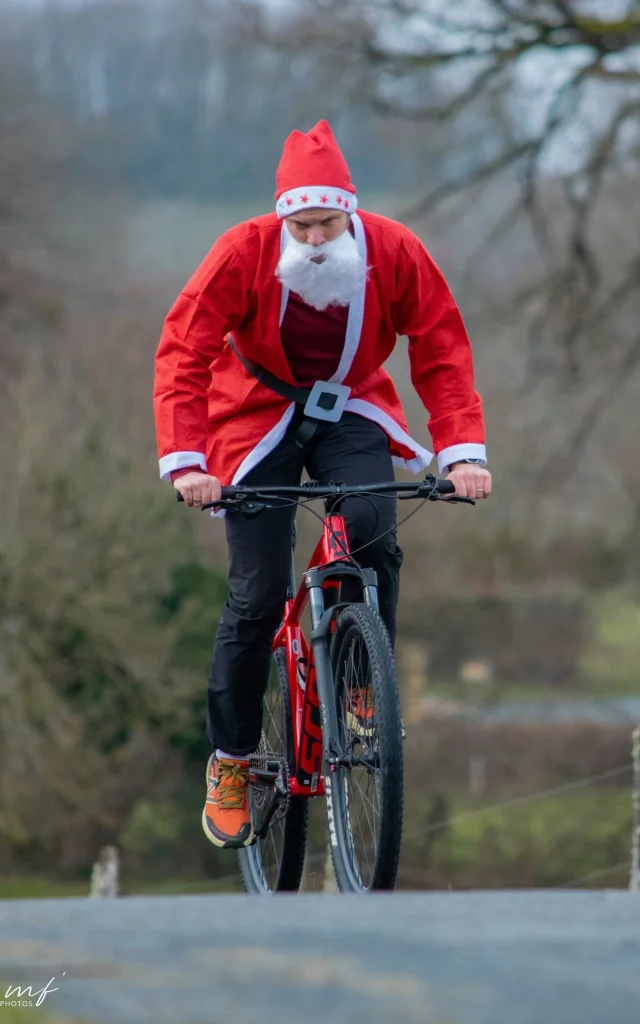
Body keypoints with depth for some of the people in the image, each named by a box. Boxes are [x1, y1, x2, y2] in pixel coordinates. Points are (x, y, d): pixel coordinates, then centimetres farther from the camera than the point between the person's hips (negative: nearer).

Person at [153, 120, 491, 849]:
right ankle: (231, 763, 7)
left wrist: (463, 452, -26)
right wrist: (185, 461, -35)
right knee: (256, 596, -8)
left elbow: (442, 352, -14)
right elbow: (183, 353, -24)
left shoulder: (394, 253, -18)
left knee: (374, 534, -28)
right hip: (260, 417, -1)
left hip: (350, 413, 1)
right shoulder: (244, 253, -23)